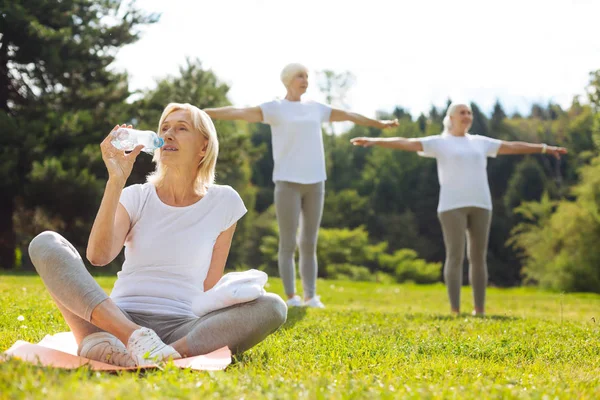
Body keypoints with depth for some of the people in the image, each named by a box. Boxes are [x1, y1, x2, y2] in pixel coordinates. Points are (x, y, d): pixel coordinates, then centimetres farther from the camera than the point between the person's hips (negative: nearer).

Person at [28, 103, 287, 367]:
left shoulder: (224, 202, 9)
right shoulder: (136, 197, 9)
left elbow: (211, 287, 12)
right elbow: (99, 256, -9)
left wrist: (206, 332, -2)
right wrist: (116, 181, -13)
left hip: (181, 328, 0)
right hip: (119, 317, 0)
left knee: (272, 307, -28)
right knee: (45, 243, -18)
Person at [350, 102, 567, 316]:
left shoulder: (480, 142, 18)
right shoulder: (439, 142, 5)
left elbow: (512, 147, 24)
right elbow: (405, 143, -5)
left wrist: (545, 148, 27)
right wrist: (374, 141, -17)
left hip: (480, 204, 4)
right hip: (452, 205, -4)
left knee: (478, 257, 5)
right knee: (455, 257, -8)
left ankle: (480, 311, 10)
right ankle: (455, 312, -5)